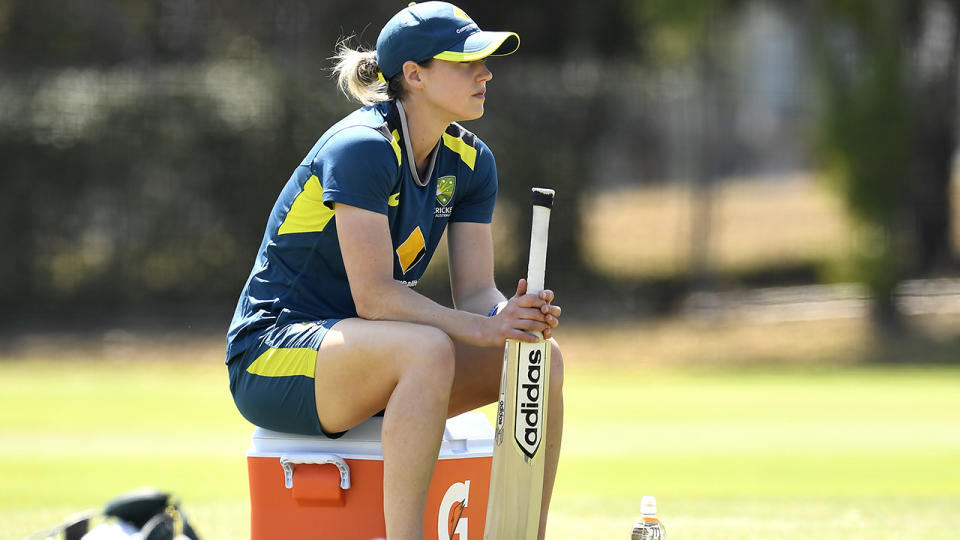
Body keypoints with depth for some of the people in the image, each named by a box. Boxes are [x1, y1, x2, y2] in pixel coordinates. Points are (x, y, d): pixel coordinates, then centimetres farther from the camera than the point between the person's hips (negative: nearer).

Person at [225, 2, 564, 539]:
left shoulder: (470, 162, 4)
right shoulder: (362, 148, -21)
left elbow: (476, 292, -1)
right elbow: (373, 296, -27)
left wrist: (517, 315, -23)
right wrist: (483, 328, -33)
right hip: (269, 361, -8)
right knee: (429, 349, -36)